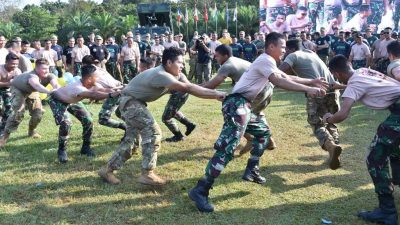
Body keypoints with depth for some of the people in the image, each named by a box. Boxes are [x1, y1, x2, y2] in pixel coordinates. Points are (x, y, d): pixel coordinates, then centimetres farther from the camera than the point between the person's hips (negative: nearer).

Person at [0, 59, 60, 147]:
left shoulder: (49, 76, -30)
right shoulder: (32, 76, -46)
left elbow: (56, 85, -50)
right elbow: (37, 86, -68)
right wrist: (50, 92, -87)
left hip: (30, 91, 6)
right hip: (18, 89, -6)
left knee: (38, 111, 1)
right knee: (18, 112, -21)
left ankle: (32, 131, 27)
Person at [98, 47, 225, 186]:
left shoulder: (176, 75, -3)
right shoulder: (161, 75, -32)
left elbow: (191, 87, -13)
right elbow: (188, 88, -39)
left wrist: (214, 95, -23)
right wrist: (215, 94, -38)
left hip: (136, 103, 10)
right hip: (130, 102, -10)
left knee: (131, 138, 13)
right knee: (153, 132, -14)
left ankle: (108, 169, 23)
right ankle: (147, 174, -6)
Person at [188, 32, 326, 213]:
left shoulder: (268, 62, 24)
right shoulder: (265, 60, -7)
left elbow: (287, 77, 28)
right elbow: (279, 82, -23)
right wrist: (308, 89, -25)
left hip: (244, 105, 11)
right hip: (237, 103, -11)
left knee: (263, 131, 26)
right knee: (228, 147, -20)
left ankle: (251, 171, 29)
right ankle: (200, 190, -24)